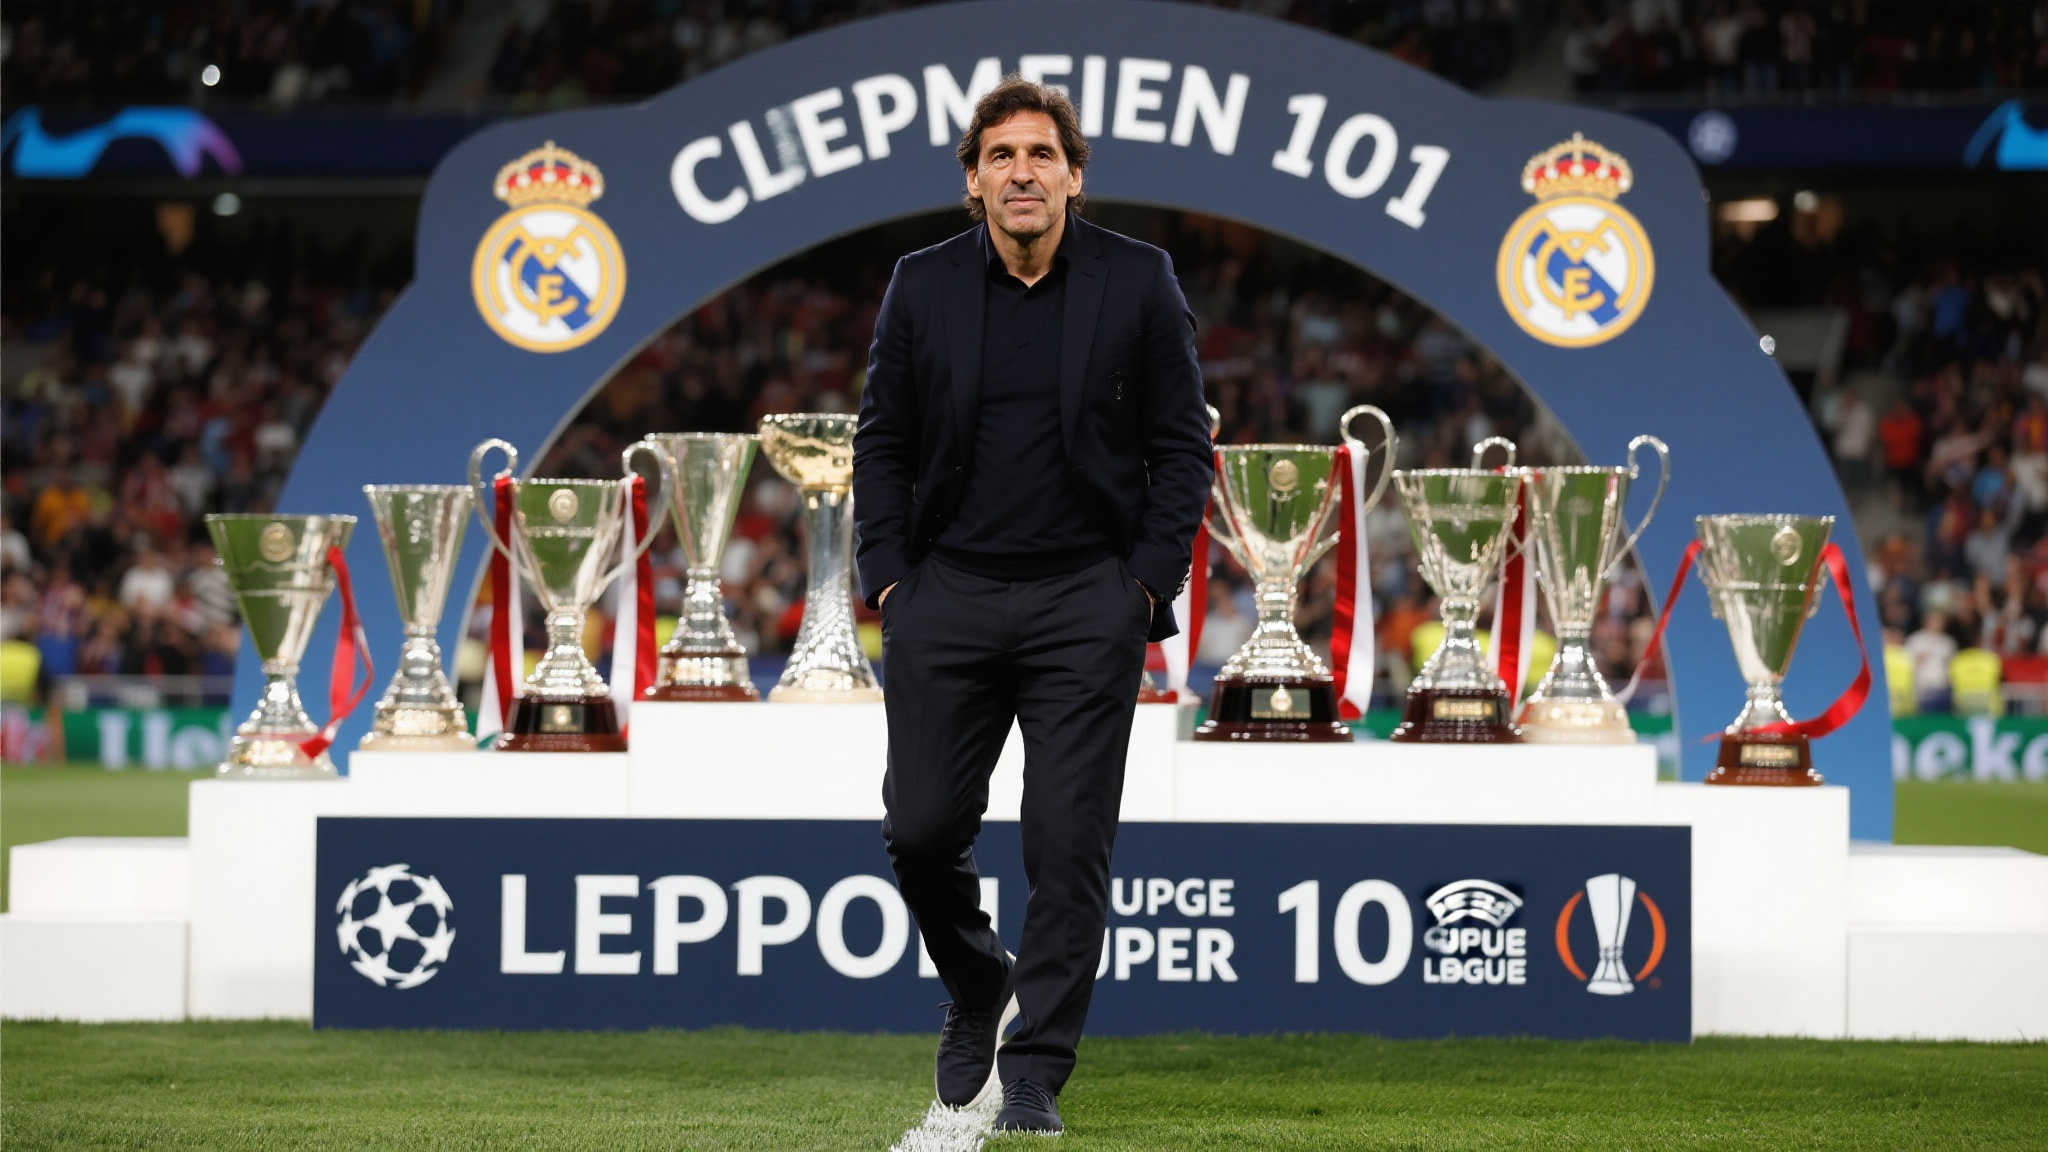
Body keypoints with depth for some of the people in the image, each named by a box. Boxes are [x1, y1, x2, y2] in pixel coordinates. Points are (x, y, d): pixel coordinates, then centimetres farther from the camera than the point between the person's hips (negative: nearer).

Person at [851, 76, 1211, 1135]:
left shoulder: (1137, 283, 2)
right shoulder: (922, 287, 6)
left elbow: (1182, 443, 4)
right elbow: (882, 442, 10)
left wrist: (1150, 581, -4)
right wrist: (886, 578, 1)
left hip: (1086, 600, -2)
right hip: (948, 597, 2)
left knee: (1068, 847, -4)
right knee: (921, 827, -1)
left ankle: (1036, 1076, 3)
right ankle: (977, 982, 29)